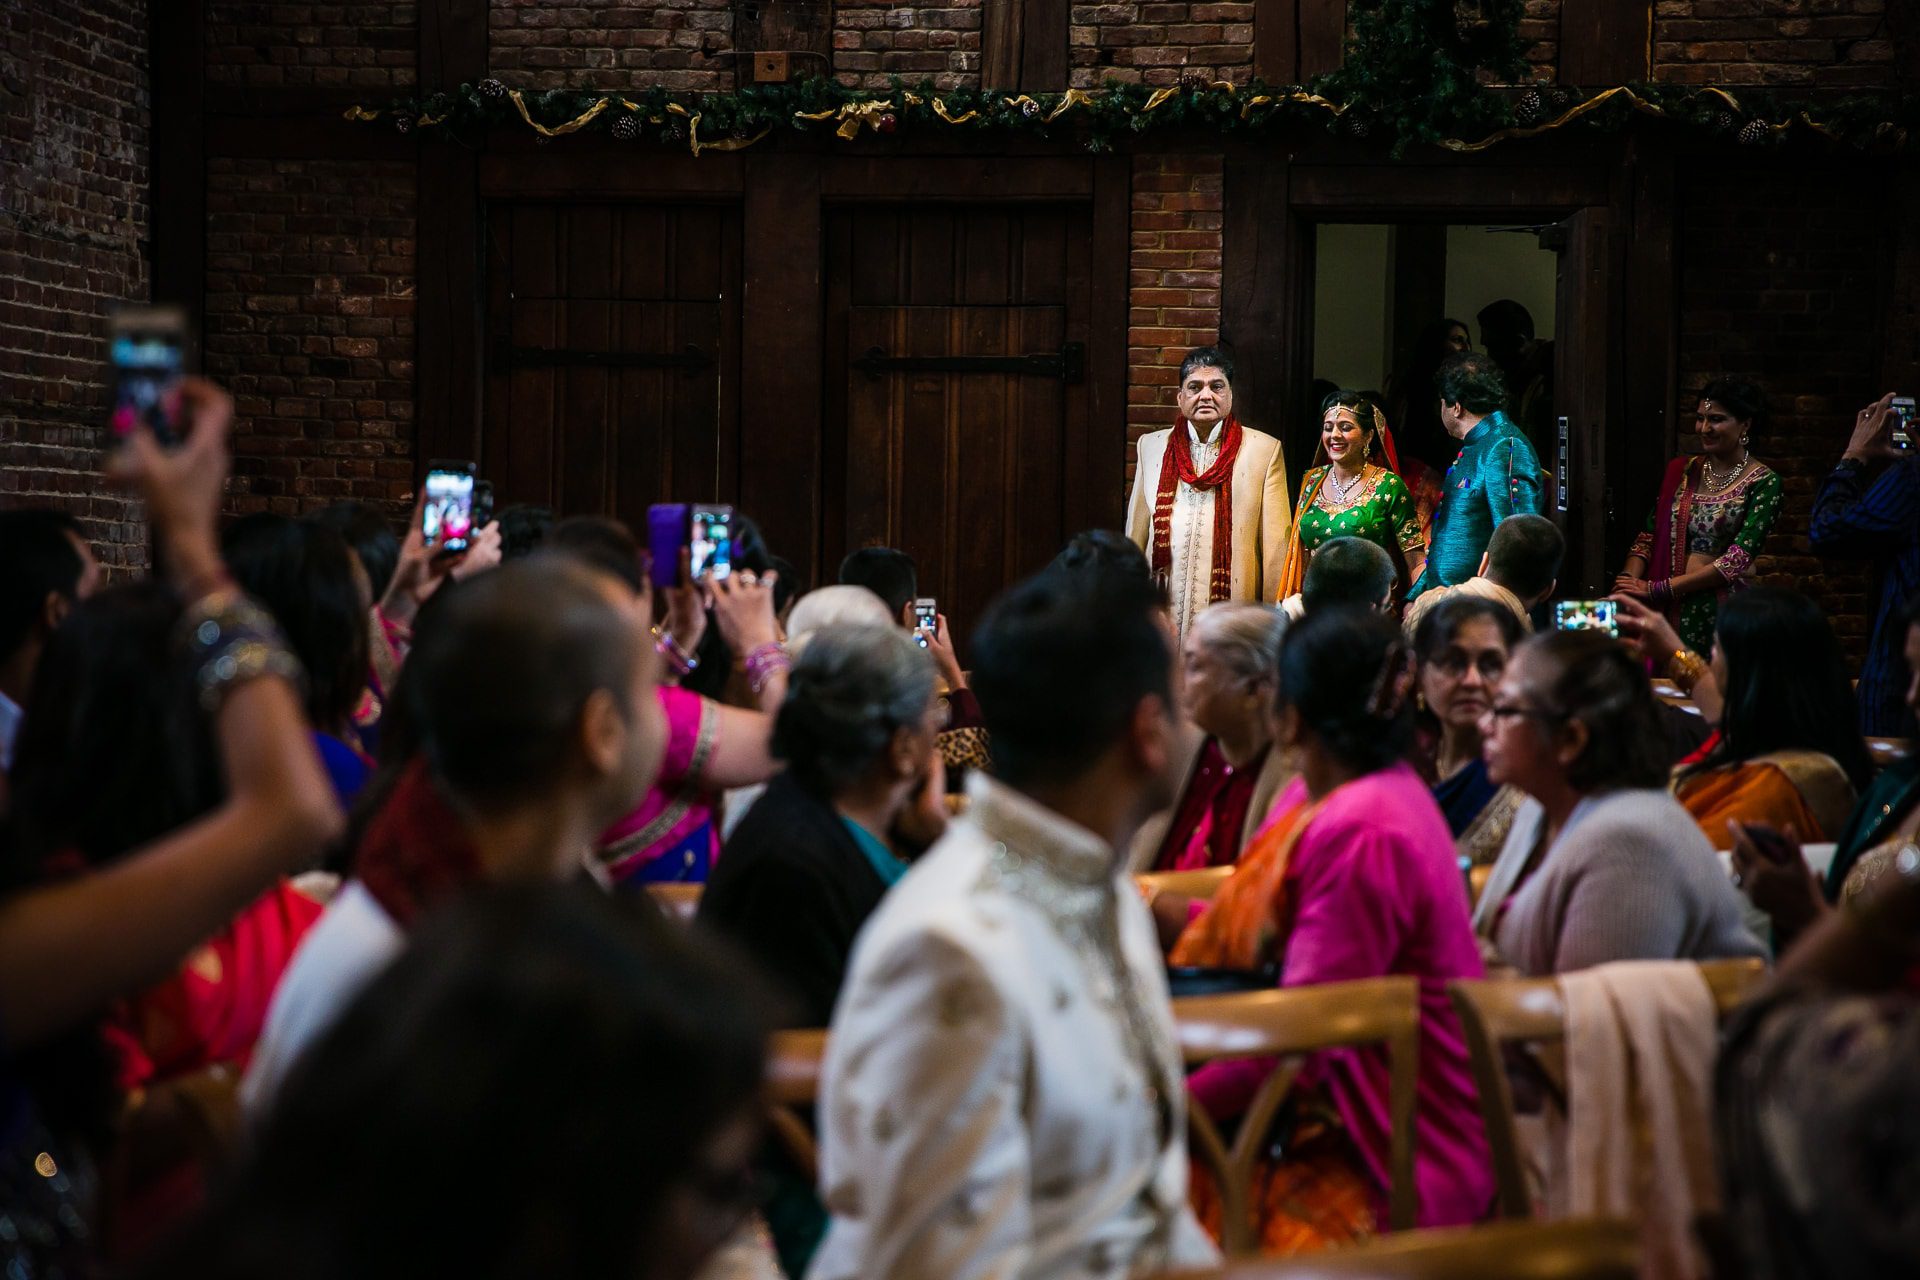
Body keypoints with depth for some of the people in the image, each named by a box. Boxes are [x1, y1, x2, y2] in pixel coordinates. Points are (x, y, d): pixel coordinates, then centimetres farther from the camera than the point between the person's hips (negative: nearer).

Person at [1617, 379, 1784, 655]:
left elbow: (1736, 560, -13)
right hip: (1670, 611, 4)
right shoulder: (1681, 472, 10)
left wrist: (1656, 589, -16)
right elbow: (1647, 538, 10)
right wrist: (1628, 584, -11)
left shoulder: (1763, 483, -4)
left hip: (1723, 611, -4)